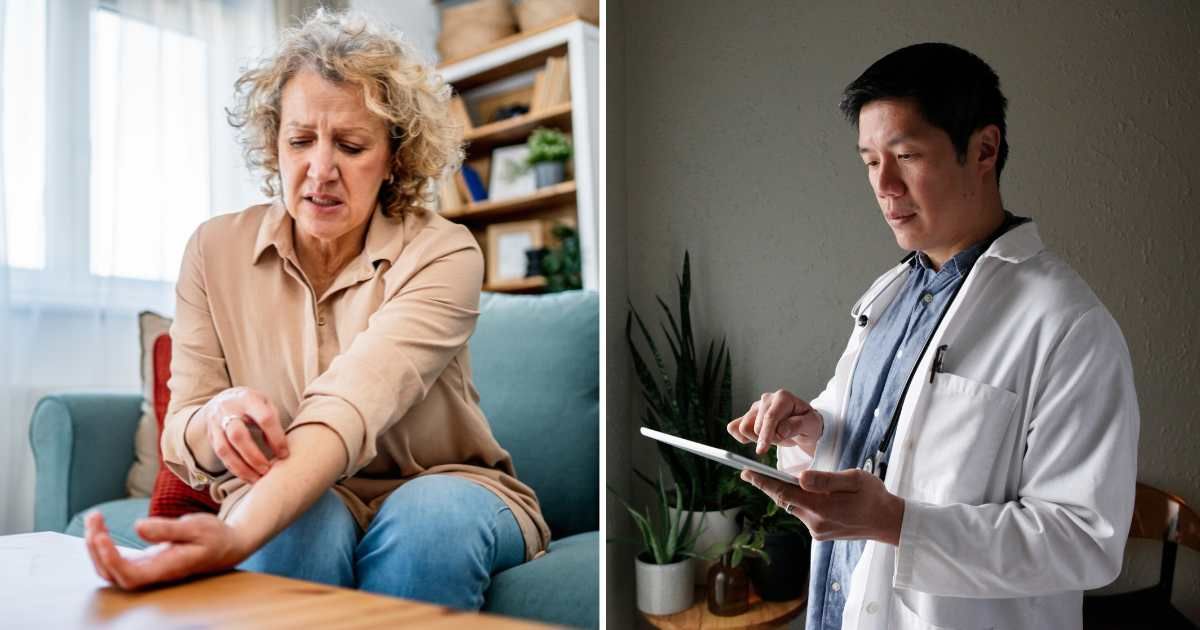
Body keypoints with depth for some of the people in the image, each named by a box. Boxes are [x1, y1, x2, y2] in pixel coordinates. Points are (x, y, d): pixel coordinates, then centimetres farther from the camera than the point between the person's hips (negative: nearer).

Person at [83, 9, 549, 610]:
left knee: (427, 514, -34)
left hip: (442, 487, 0)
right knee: (308, 519, -33)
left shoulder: (442, 254, -16)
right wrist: (217, 417, -30)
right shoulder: (215, 251, -4)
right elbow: (182, 444, -4)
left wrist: (236, 535, -49)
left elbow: (351, 404, -32)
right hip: (293, 498, 1)